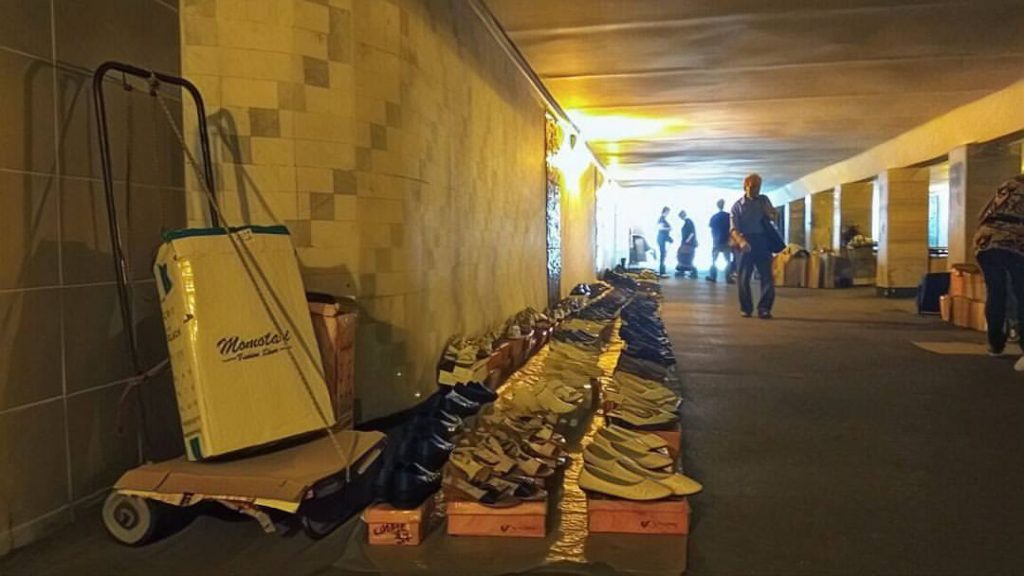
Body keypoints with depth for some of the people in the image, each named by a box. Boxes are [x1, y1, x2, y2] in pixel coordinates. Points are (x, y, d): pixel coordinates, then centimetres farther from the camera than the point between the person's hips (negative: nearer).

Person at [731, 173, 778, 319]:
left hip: (762, 242, 2)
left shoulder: (764, 200, 11)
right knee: (743, 278, 0)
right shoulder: (737, 206, 1)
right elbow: (733, 228, -9)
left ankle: (764, 309, -4)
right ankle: (746, 308, 12)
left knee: (767, 276, -6)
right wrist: (741, 241, -28)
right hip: (747, 243, -2)